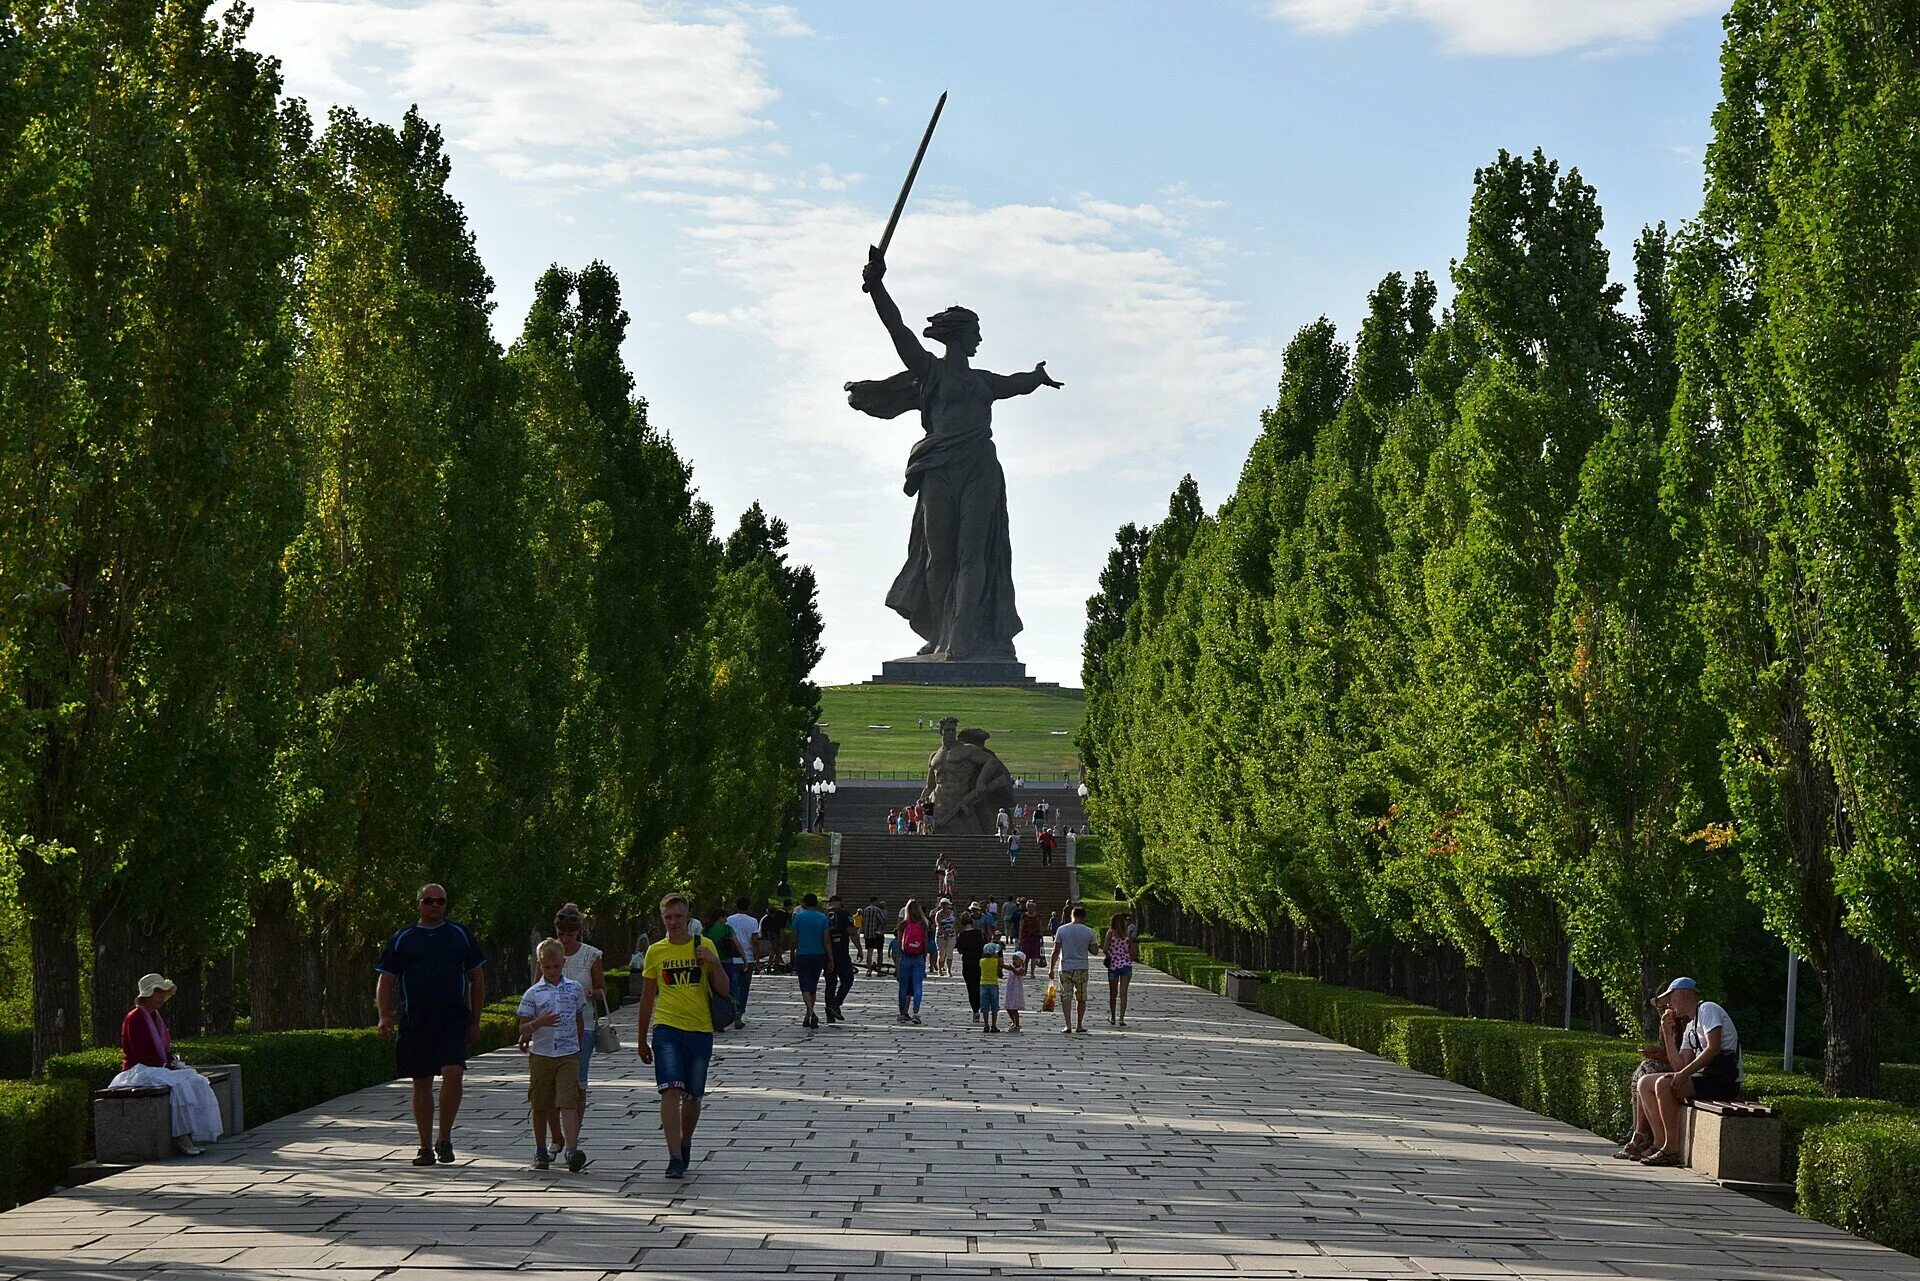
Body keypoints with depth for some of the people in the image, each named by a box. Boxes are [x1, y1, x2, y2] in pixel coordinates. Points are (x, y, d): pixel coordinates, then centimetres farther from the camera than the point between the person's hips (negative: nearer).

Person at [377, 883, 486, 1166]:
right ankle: (425, 1147, 14)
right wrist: (385, 1016, -6)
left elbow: (477, 980, 14)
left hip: (453, 1019, -1)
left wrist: (475, 1022, 9)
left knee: (453, 1073, -18)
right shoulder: (402, 938, 9)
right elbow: (385, 982, 10)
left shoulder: (461, 934, 10)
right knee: (422, 1083, 5)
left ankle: (445, 1139, -4)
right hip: (414, 1022, 1)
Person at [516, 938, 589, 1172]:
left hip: (568, 1054, 0)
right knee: (542, 1106, 9)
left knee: (568, 1102, -13)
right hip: (541, 1054, 0)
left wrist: (579, 1046, 19)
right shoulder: (533, 994, 1)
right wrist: (538, 1023, -19)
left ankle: (571, 1149, -23)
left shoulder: (575, 989, 6)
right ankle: (541, 1152, 20)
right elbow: (523, 1028, 0)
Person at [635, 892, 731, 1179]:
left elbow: (723, 990, 3)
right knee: (670, 1091, -16)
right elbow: (647, 997, 13)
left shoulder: (703, 947, 4)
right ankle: (675, 1158, -20)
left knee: (692, 1096, 9)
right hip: (666, 1029, -1)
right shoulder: (655, 952, 5)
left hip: (700, 1030, 1)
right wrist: (641, 1040, 15)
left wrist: (715, 963, -16)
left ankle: (685, 1144, 34)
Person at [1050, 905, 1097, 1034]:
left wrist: (1052, 969, 3)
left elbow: (1056, 951, -2)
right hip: (1082, 968, 0)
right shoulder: (1088, 931, -1)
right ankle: (1079, 1025, 17)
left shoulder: (1061, 930, -1)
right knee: (1081, 998, 13)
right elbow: (1094, 951, 3)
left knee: (1066, 996, -2)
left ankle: (1068, 1025, -13)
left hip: (1065, 968, 0)